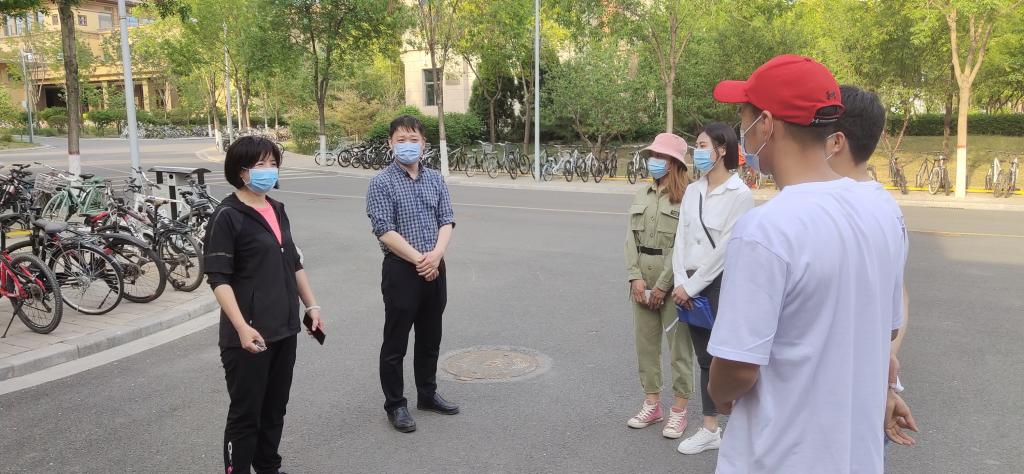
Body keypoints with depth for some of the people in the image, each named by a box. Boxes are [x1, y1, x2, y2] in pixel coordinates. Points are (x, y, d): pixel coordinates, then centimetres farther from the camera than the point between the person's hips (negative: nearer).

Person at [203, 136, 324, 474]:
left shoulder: (277, 211, 11)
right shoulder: (227, 216, -11)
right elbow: (218, 278, -16)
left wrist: (312, 306, 14)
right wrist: (242, 327, -23)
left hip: (284, 330, 7)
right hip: (250, 334, -7)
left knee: (275, 408, 18)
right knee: (246, 413, 4)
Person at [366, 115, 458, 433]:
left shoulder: (435, 179, 8)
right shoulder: (382, 183, -8)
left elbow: (447, 221, 4)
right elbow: (384, 231, -15)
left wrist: (435, 255, -14)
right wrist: (419, 259, -17)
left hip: (434, 268, 5)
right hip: (401, 269, -5)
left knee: (430, 338, 17)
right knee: (396, 342, 5)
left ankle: (427, 395, 33)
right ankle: (395, 405, 18)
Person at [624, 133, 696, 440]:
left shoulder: (686, 197, -9)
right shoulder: (642, 197, 12)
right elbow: (632, 239, 7)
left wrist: (663, 286, -14)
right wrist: (636, 278, -5)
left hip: (673, 280, -7)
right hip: (642, 279, 7)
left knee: (679, 344, 2)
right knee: (645, 341, 12)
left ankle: (679, 410, 13)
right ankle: (652, 404, 26)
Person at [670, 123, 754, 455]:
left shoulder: (740, 194, -12)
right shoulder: (692, 191, 9)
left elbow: (724, 248, -16)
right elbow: (681, 238, 5)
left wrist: (691, 286, -14)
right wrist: (680, 282, -7)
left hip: (722, 284, -6)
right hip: (693, 285, 7)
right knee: (704, 359, 14)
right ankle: (710, 430, 26)